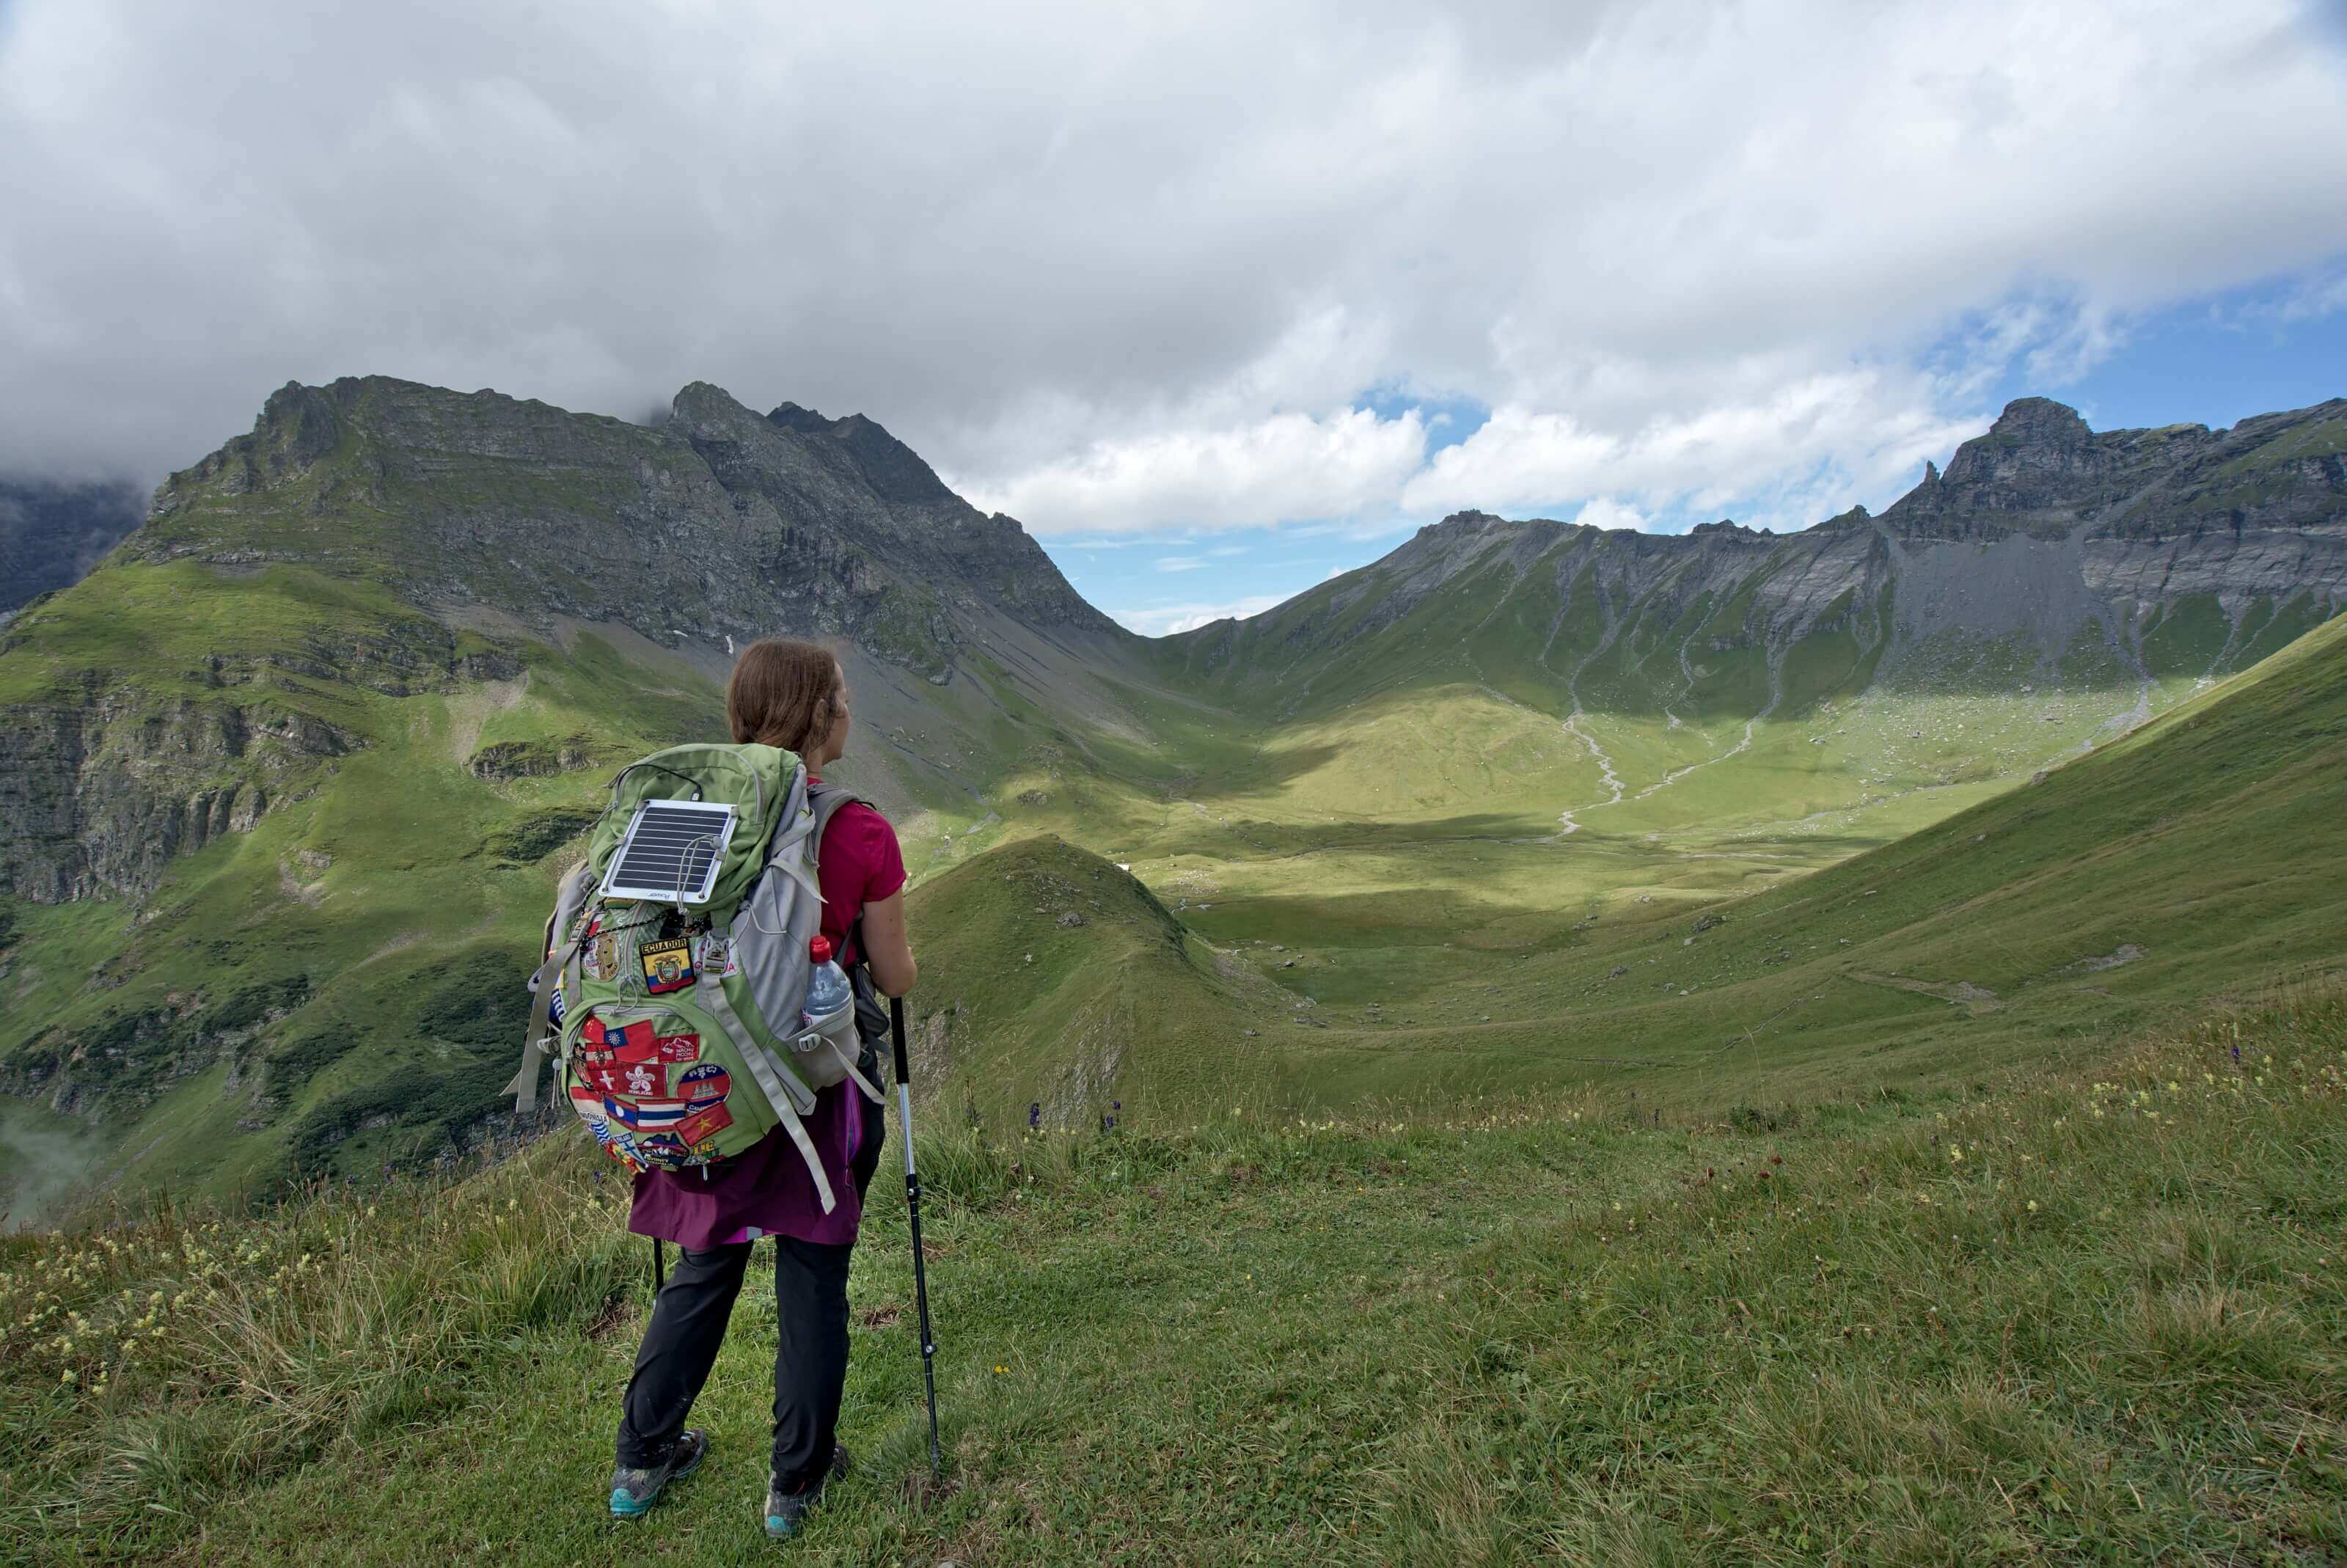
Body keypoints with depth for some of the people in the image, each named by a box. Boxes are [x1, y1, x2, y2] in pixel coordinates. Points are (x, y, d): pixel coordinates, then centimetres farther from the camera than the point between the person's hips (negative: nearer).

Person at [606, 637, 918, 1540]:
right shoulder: (862, 836, -17)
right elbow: (897, 980, -7)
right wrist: (883, 940, 12)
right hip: (820, 1085, -4)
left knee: (703, 1266, 22)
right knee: (813, 1276, 12)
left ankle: (643, 1458, 35)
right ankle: (797, 1480, 27)